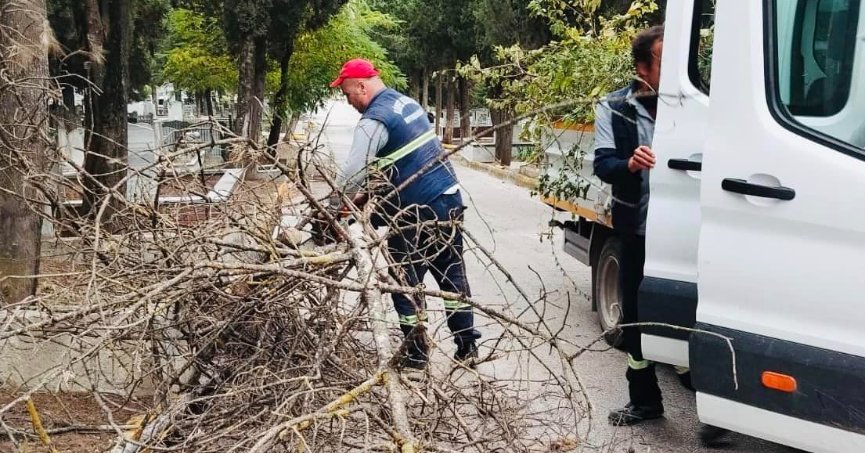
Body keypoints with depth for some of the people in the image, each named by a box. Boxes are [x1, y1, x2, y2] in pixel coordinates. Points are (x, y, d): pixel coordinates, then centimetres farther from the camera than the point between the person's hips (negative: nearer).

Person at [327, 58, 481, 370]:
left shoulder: (374, 120, -15)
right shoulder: (407, 102, 13)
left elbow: (351, 174, -19)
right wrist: (369, 191, 14)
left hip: (418, 212, -8)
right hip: (449, 198, 9)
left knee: (405, 281, 5)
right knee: (453, 274, 14)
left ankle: (416, 354, 11)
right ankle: (467, 347, 19)